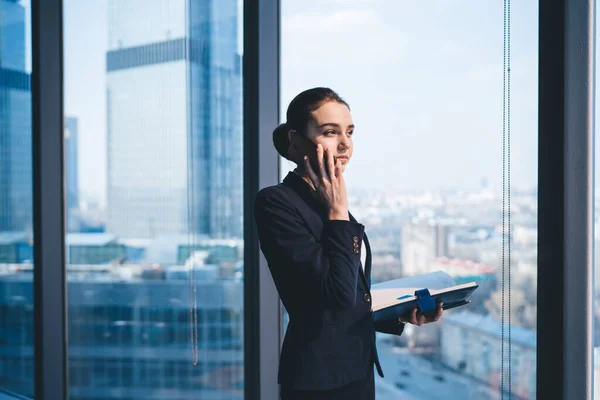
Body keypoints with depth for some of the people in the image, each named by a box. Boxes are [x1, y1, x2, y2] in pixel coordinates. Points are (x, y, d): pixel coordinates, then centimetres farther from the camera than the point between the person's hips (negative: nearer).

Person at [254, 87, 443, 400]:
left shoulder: (330, 204, 9)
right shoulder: (276, 202, -16)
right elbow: (339, 295, -25)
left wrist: (403, 315, 1)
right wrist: (338, 212, -18)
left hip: (358, 368, 8)